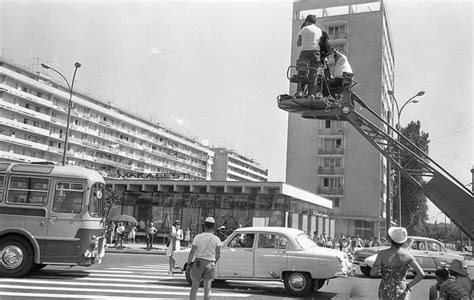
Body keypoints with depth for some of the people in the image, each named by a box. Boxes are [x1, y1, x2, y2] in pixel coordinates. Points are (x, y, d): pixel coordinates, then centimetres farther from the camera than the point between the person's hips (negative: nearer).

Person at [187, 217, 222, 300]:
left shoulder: (198, 237, -8)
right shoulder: (216, 239, -6)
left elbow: (192, 253, -8)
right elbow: (218, 254, -1)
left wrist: (188, 263, 5)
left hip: (199, 263, 0)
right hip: (210, 264, 0)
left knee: (194, 287, 12)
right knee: (207, 288, 6)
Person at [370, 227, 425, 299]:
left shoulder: (383, 254, -13)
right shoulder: (407, 254, -8)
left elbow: (373, 273, -15)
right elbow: (421, 274, -13)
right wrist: (408, 286, -2)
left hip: (386, 293, -1)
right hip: (401, 294, 1)